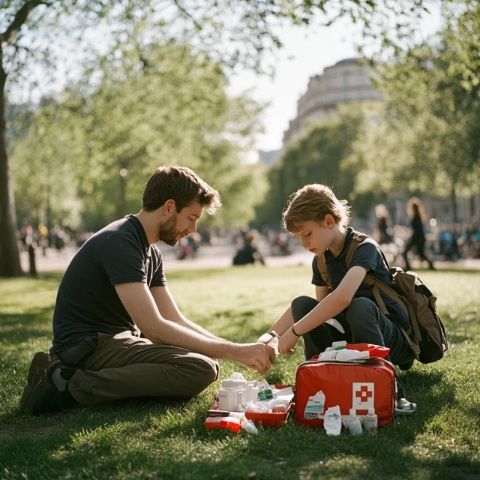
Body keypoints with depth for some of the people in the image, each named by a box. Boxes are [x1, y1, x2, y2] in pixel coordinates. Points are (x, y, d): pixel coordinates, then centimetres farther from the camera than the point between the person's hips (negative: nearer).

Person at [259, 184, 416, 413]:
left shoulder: (364, 248, -21)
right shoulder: (321, 261, 4)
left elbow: (342, 297, -38)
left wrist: (295, 331, -34)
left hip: (396, 341, -7)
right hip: (352, 338, 7)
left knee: (360, 306, -37)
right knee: (302, 305, -10)